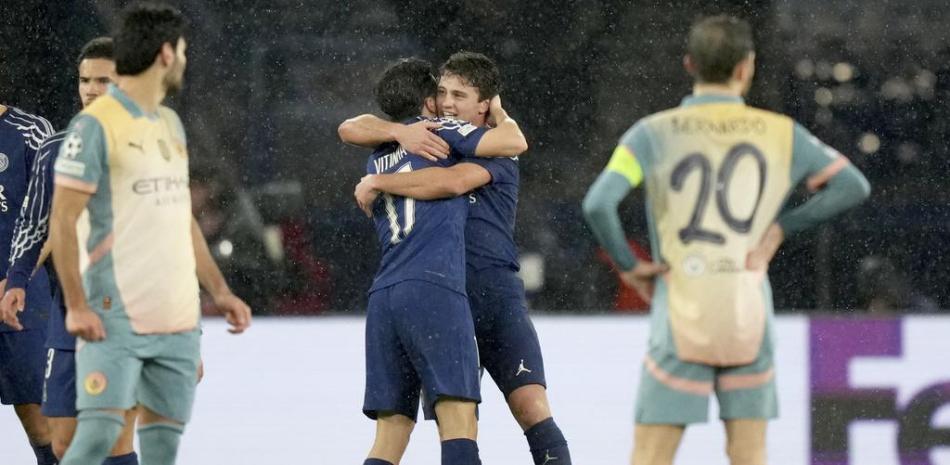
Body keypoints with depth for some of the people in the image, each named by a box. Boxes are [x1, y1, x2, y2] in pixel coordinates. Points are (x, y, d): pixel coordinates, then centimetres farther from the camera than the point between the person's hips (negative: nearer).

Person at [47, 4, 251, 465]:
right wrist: (76, 305, -18)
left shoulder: (170, 124, 16)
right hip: (116, 318, -8)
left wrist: (219, 290, 18)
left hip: (177, 316, 8)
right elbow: (63, 220, -11)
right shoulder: (95, 125, -8)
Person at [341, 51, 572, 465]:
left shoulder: (495, 151, -1)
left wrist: (376, 183, -14)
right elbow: (351, 129, 7)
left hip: (494, 295, -4)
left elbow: (453, 182, -21)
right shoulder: (428, 138, 14)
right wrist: (400, 132, -13)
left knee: (532, 409, -14)